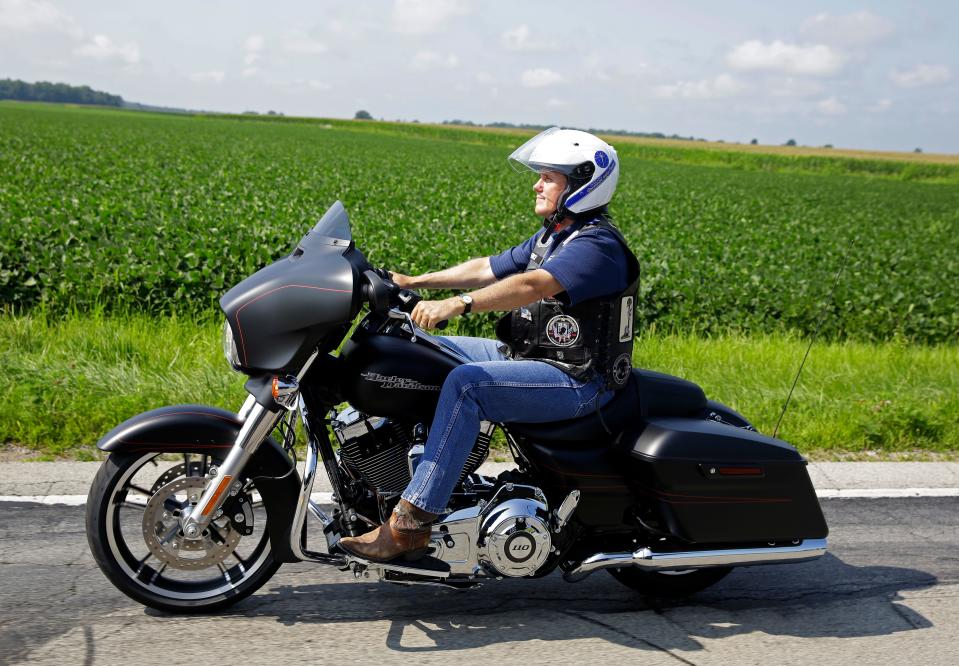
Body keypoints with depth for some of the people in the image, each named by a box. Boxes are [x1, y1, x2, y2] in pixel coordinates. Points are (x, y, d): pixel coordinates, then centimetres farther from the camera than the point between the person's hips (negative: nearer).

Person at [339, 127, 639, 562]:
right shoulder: (552, 237, 16)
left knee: (466, 383, -32)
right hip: (528, 357, 10)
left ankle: (410, 523, -30)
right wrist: (417, 282, 11)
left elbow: (532, 286, -32)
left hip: (575, 380, -10)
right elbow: (490, 269, 18)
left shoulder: (597, 246, -16)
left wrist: (456, 304, -42)